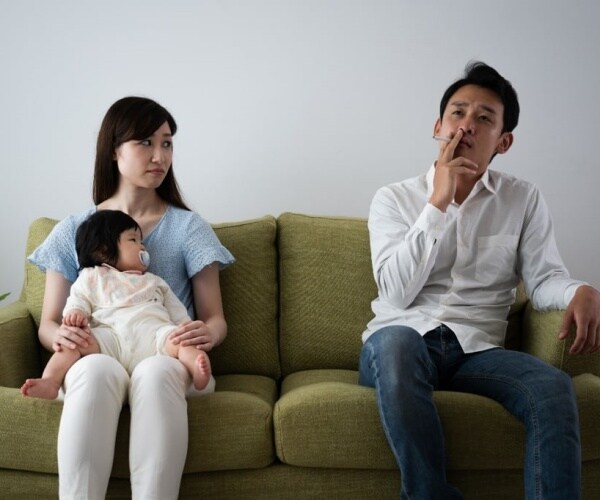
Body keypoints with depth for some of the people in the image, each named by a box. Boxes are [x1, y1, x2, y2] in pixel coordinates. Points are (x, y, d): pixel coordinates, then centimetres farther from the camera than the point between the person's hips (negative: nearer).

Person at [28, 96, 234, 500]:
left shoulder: (188, 227, 10)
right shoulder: (73, 232, 13)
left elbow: (215, 318, 8)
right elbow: (48, 323, 11)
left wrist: (209, 333, -18)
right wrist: (59, 336, -15)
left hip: (167, 360, 0)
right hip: (96, 357, 1)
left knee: (155, 371, -38)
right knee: (97, 369, -37)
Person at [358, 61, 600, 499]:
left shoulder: (524, 200, 10)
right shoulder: (394, 199, 5)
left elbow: (543, 278, 3)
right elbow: (397, 293, -8)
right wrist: (438, 202, -11)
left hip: (477, 349, 1)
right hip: (403, 340, -1)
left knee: (553, 387, -30)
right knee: (395, 340, -38)